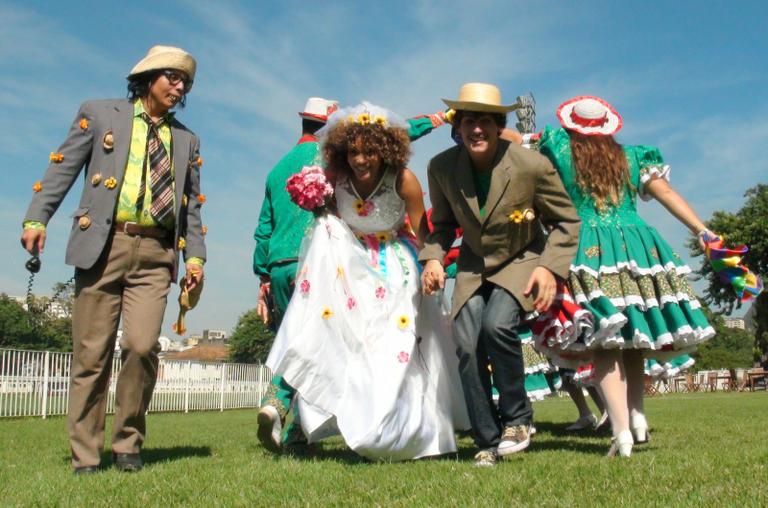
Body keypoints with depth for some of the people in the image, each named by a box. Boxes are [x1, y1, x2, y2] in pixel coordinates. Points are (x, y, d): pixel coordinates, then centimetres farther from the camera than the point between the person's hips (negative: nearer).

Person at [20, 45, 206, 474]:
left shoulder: (187, 140, 20)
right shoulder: (99, 114, 13)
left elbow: (192, 205, 19)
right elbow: (63, 168, 5)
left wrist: (195, 255, 7)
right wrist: (37, 218, -8)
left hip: (155, 253, 2)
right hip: (102, 245, -1)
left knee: (143, 345, -14)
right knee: (92, 353, 0)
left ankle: (129, 442, 7)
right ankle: (86, 455, 12)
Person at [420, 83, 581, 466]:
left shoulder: (533, 166, -19)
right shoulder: (441, 167, -10)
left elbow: (566, 221, -6)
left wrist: (550, 267, -19)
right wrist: (432, 257, -12)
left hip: (522, 262, -3)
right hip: (474, 266, 4)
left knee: (497, 326, -28)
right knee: (466, 345, -12)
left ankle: (517, 418, -3)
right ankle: (488, 441, 5)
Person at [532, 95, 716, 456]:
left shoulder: (559, 151, 8)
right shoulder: (631, 157, 15)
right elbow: (666, 193, 8)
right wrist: (703, 231, 7)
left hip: (587, 250, -3)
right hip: (635, 247, 3)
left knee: (604, 344, -6)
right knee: (632, 342, 15)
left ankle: (621, 431, -14)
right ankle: (638, 417, 9)